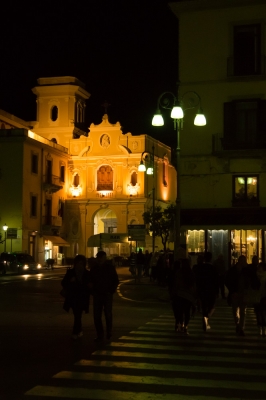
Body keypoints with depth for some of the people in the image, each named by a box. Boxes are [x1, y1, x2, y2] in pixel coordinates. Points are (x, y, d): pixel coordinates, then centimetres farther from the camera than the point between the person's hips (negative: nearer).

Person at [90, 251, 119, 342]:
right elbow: (91, 280, 13)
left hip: (107, 294, -3)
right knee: (97, 316, 1)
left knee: (108, 314, -5)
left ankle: (109, 334, 13)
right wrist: (93, 291, 0)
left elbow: (116, 281, 2)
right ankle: (100, 335, 9)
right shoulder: (94, 267, 4)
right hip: (97, 294, 3)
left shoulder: (110, 267, -3)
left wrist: (111, 291, -8)